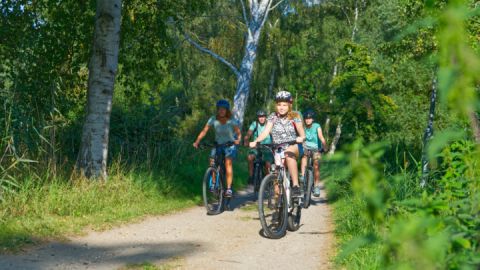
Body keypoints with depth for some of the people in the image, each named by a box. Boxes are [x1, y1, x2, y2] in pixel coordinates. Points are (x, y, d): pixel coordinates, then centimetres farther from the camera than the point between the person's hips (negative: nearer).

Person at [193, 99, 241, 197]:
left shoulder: (232, 121, -12)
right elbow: (204, 131, -12)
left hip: (230, 145, -3)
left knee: (228, 162, -25)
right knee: (212, 161, -18)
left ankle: (229, 188, -26)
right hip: (218, 145, 3)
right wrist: (197, 141, -26)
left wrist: (238, 140, -33)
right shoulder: (213, 119, -9)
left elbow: (239, 133, -10)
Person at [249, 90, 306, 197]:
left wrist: (301, 137, -39)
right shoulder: (273, 117, 3)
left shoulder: (295, 117, -1)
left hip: (293, 146, -3)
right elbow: (265, 131, -9)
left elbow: (301, 130, -15)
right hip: (278, 148, 3)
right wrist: (255, 141, -27)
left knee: (289, 154, -37)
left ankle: (296, 186, -40)